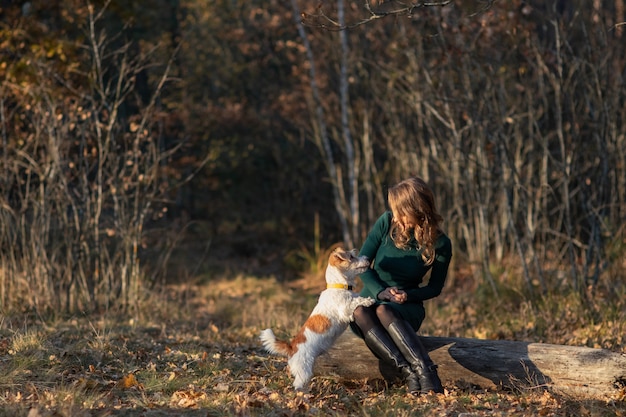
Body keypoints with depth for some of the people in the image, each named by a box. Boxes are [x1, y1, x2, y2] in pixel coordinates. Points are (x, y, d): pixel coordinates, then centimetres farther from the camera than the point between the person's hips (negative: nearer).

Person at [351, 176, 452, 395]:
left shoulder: (439, 244, -9)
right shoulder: (387, 222, -6)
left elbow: (435, 287, 2)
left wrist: (408, 295, -17)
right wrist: (381, 292, -18)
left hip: (407, 307, -2)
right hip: (371, 297, 2)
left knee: (384, 311, -38)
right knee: (359, 312, -35)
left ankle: (425, 370, -50)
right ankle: (407, 371, -48)